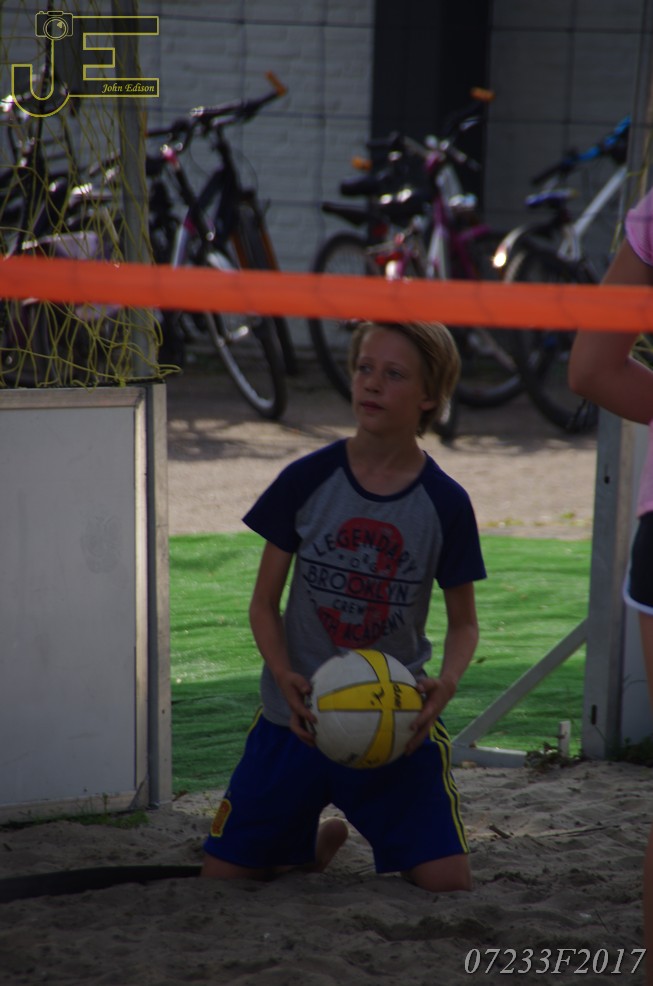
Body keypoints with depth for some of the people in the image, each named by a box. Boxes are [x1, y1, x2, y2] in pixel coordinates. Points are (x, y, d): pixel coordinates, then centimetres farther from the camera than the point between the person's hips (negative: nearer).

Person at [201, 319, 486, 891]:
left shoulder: (445, 503, -6)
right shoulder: (307, 480, -6)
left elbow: (463, 622, 5)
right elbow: (264, 603, 0)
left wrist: (446, 684, -17)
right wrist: (285, 679, -18)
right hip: (298, 716, 1)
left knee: (448, 883, -13)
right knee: (223, 872, 0)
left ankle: (380, 832, 21)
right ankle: (322, 837, 30)